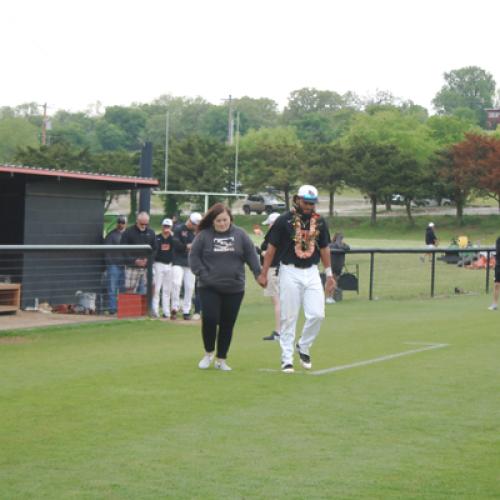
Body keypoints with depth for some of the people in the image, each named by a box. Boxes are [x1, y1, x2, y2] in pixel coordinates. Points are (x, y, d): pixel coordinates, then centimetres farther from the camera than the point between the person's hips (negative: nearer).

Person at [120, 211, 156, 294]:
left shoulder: (151, 233, 11)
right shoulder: (128, 232, 0)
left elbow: (155, 249, 12)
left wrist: (148, 259, -7)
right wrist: (134, 260, -15)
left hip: (147, 268, 3)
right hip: (132, 268, -3)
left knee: (146, 293, -1)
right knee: (130, 291, -3)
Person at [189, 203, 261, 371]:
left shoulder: (240, 235, 2)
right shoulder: (204, 235, -2)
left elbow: (251, 255, 3)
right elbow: (194, 256, 1)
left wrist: (259, 274, -6)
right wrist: (202, 274, -10)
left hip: (234, 288, 2)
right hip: (209, 288, -2)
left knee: (227, 324, 6)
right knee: (209, 319, -12)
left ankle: (221, 359, 20)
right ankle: (209, 353, 13)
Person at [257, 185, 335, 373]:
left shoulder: (319, 222, 6)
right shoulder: (284, 220, -6)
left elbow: (324, 248, 14)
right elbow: (272, 247, -3)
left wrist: (329, 274, 11)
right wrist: (263, 273, -5)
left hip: (311, 272, 4)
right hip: (290, 272, -3)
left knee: (317, 314, -6)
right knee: (288, 317, 0)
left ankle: (304, 347, 18)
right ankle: (287, 358, 8)